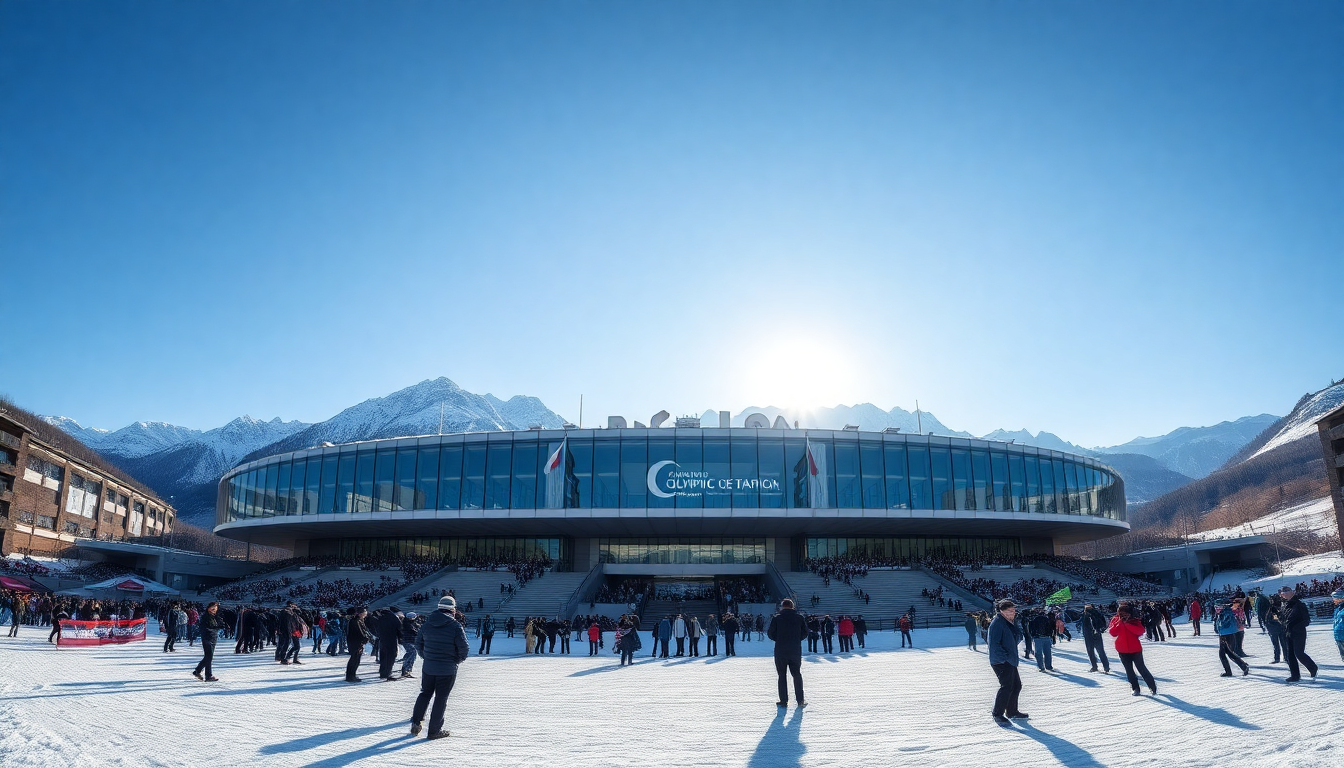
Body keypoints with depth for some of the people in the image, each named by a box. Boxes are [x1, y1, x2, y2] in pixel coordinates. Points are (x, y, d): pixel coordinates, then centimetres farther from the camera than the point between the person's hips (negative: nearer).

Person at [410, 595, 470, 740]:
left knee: (425, 693, 22)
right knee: (441, 698, 6)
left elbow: (418, 643, 10)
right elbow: (464, 650, -12)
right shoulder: (455, 626, -14)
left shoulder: (427, 623, 1)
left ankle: (416, 722, 16)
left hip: (428, 667, 4)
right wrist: (456, 661, 7)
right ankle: (434, 731, 11)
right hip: (447, 669, -4)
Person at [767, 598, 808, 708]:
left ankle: (783, 701, 6)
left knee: (782, 676, 7)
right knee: (797, 675, 13)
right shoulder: (800, 618, 2)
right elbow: (805, 633, 3)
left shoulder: (777, 618, -5)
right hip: (796, 651, 2)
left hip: (780, 651, -2)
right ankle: (800, 700, 11)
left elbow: (771, 633, -5)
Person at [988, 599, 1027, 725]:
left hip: (1011, 660, 10)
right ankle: (998, 714, -4)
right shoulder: (997, 623, -16)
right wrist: (1004, 657, -22)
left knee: (1016, 685, 16)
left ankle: (1012, 711, 31)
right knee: (1007, 686, -13)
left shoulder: (1011, 622, 13)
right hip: (1001, 661, -10)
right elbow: (994, 644, -21)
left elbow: (1018, 637, 18)